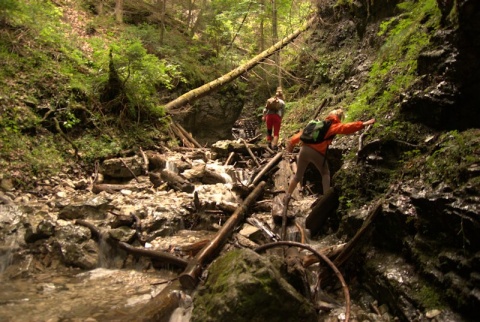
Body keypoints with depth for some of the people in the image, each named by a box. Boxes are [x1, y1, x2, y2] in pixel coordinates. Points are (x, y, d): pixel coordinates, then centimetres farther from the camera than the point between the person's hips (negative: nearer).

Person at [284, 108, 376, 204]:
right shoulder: (334, 126, 7)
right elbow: (346, 127, -9)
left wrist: (292, 142, 26)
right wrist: (364, 124, -11)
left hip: (304, 149, 6)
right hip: (317, 153, -5)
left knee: (298, 175, 19)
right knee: (325, 174, 16)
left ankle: (287, 197, 20)